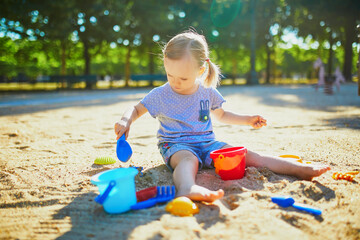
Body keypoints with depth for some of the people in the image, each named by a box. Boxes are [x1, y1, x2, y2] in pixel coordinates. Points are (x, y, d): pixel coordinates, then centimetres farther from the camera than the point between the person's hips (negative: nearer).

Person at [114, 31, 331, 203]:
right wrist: (126, 121, -13)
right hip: (177, 145, -3)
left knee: (246, 155, -14)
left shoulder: (208, 92, 6)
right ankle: (187, 188, -72)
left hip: (207, 143, 3)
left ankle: (299, 168, -21)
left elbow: (221, 115, 23)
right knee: (188, 159, -39)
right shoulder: (160, 94, -3)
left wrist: (247, 120, 13)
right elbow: (137, 109, 9)